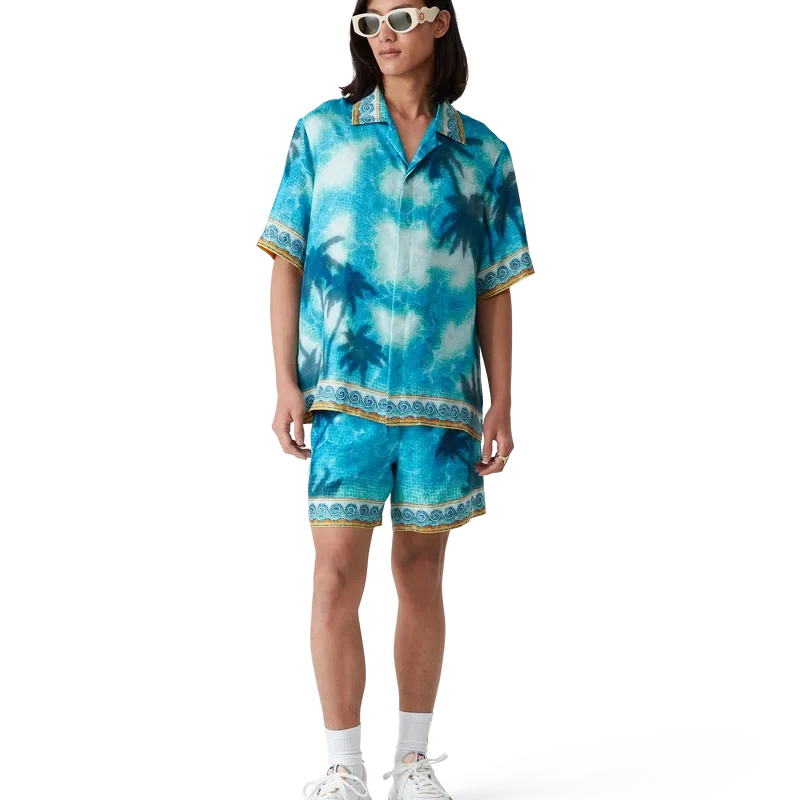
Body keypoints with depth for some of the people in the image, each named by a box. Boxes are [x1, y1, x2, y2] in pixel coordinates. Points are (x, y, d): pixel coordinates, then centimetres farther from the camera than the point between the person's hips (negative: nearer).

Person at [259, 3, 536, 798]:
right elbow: (286, 261, 3)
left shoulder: (483, 151, 6)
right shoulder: (321, 129, 5)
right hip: (341, 388, -1)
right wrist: (284, 380, -5)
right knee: (336, 575, -4)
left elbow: (497, 289, 7)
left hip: (443, 394, 1)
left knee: (421, 569, 9)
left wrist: (500, 401, 2)